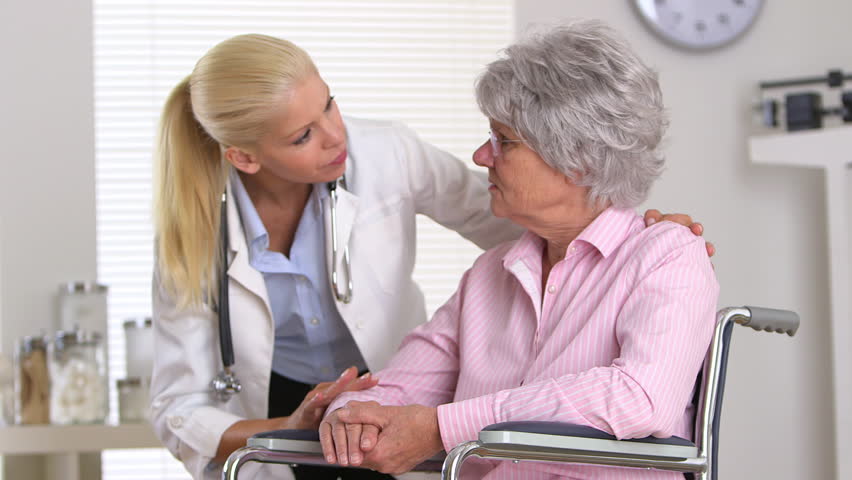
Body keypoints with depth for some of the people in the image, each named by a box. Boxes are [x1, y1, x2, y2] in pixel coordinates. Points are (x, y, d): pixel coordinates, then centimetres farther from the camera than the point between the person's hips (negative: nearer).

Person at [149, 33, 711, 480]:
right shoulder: (193, 232, -15)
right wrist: (289, 431, -28)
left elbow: (505, 218, 0)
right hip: (271, 418, 0)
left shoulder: (385, 154, -15)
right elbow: (178, 411, -11)